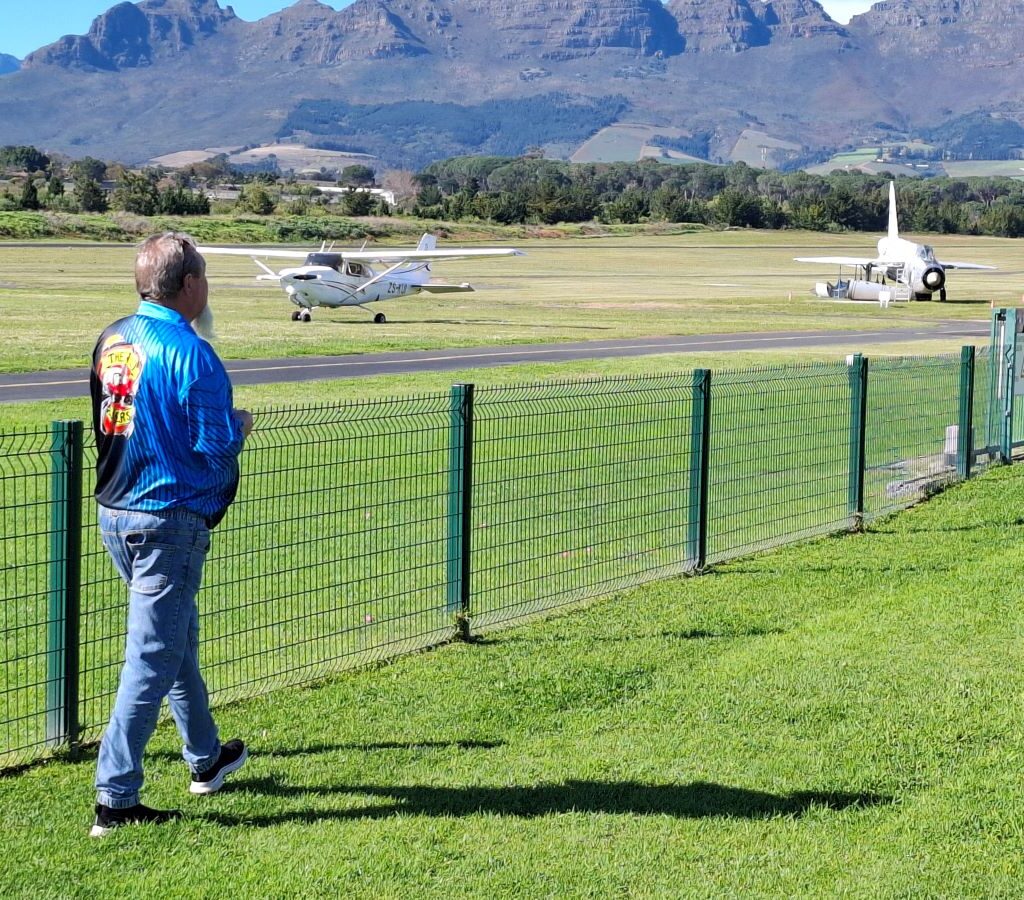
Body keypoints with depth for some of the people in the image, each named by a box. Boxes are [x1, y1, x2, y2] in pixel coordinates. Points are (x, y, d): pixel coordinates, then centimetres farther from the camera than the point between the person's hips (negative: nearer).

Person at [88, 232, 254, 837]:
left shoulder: (112, 340, 6)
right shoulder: (191, 353, -18)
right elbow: (216, 446, -19)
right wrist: (240, 425, 4)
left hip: (115, 514, 8)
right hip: (170, 521, -8)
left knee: (178, 638, 24)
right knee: (153, 657, -3)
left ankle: (207, 759, 40)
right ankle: (116, 799, -3)